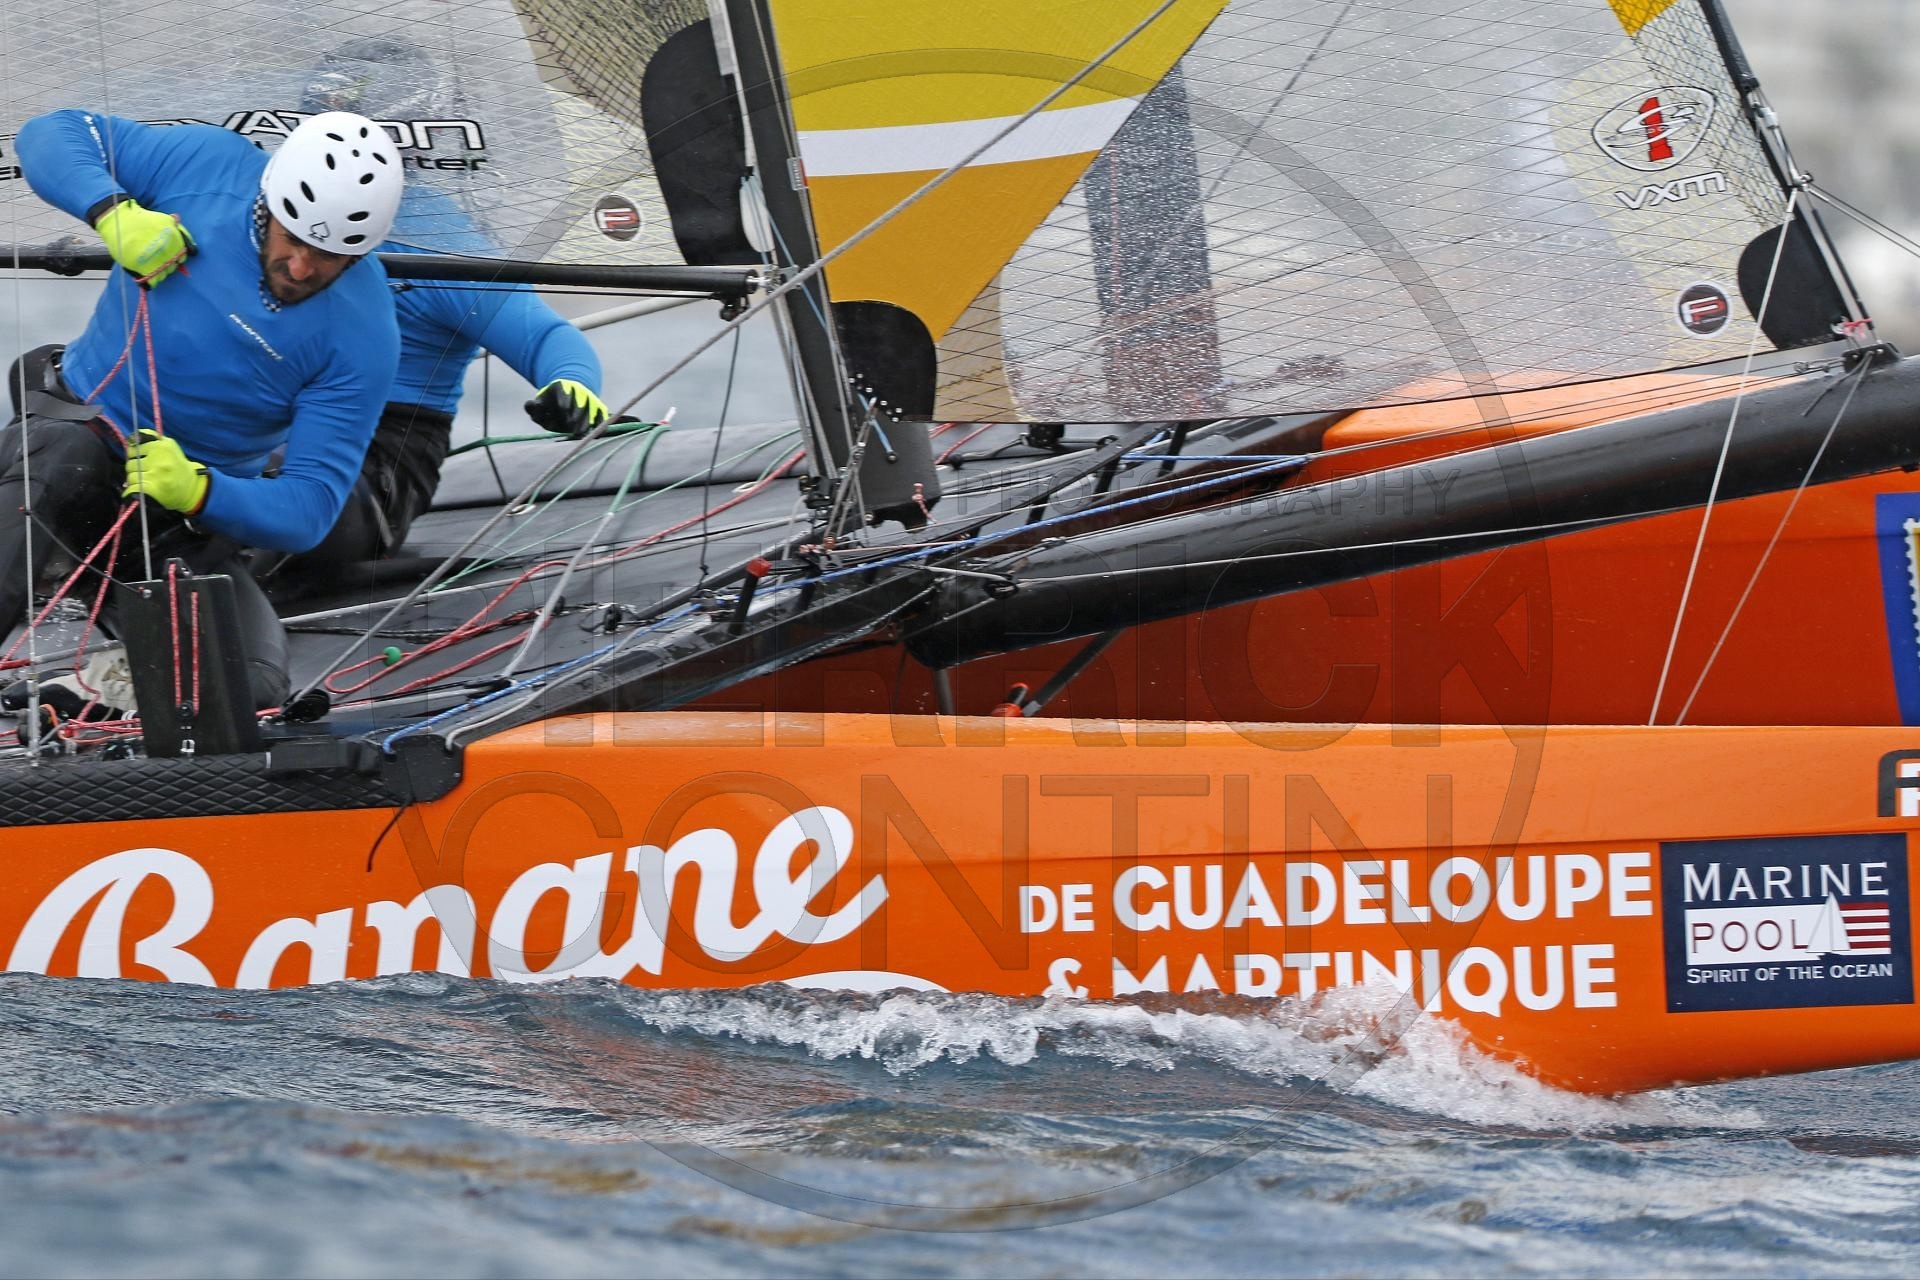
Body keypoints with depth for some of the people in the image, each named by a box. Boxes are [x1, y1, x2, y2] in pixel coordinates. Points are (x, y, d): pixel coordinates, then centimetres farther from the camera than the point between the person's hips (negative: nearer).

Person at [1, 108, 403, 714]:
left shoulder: (362, 332, -16)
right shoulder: (208, 165, -13)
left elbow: (310, 505, -18)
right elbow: (52, 134, -4)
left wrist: (198, 492, -37)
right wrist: (113, 210, -25)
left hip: (194, 514, 1)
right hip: (80, 419, -1)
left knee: (250, 690, -17)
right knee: (55, 459, -37)